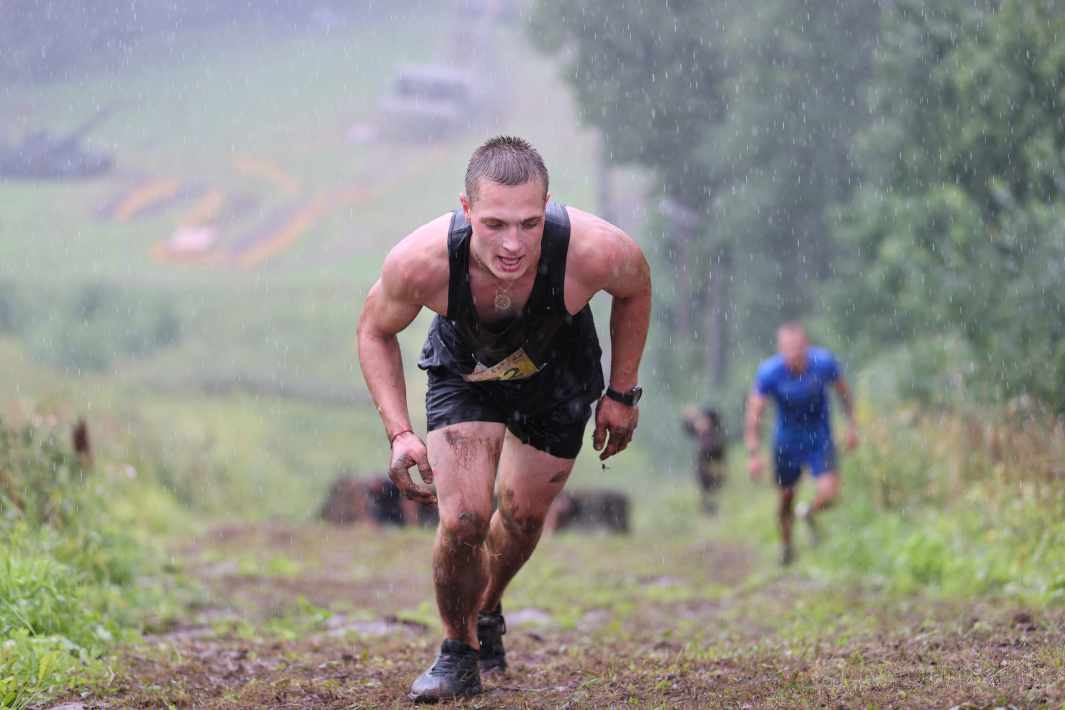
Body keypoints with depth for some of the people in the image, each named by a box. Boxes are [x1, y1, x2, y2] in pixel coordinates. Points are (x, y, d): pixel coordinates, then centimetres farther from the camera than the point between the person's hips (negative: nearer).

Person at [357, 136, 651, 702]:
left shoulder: (595, 251, -40)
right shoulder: (420, 262, -39)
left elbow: (635, 290, -12)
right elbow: (375, 331, -15)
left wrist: (622, 393, -5)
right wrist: (399, 433, -24)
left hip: (558, 377, 1)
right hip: (464, 371, -1)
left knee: (524, 515, 14)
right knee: (462, 521, -15)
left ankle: (487, 610, 48)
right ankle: (459, 651, 13)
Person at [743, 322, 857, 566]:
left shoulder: (824, 362, -20)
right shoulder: (768, 372, -23)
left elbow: (843, 390, 1)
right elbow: (753, 415, -19)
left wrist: (851, 426, 3)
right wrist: (753, 453, -26)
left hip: (819, 439, 0)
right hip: (786, 442, 0)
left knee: (828, 493, -15)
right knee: (786, 497, 7)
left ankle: (809, 512, 21)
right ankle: (786, 544, 34)